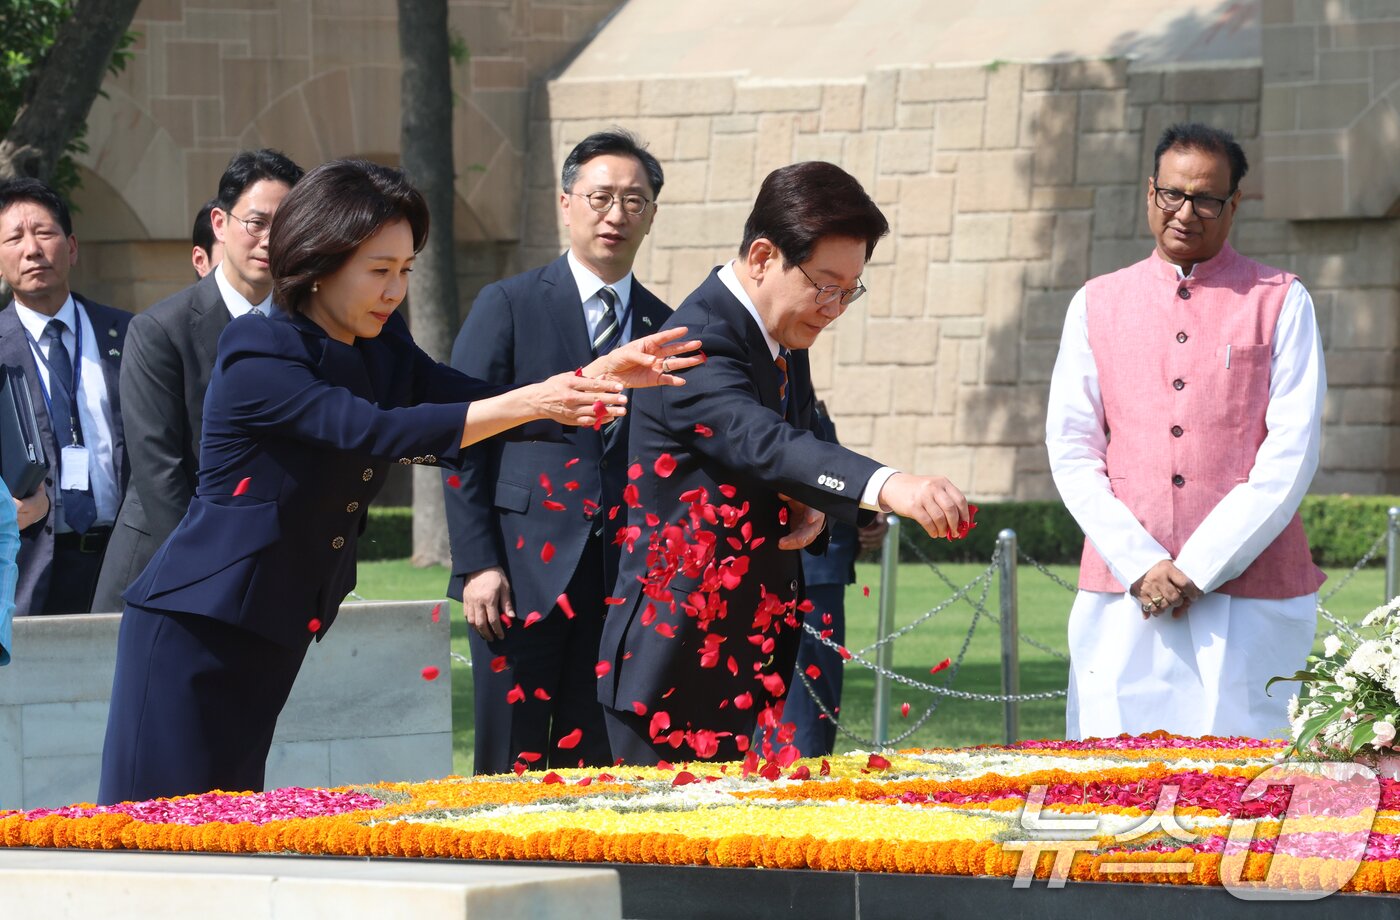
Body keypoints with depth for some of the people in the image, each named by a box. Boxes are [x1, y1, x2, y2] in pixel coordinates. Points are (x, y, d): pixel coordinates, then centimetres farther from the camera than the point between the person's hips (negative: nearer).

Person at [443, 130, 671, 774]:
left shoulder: (665, 327, 13)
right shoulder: (508, 306, 2)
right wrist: (477, 564, -9)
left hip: (622, 577, 3)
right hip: (523, 570, -3)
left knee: (590, 766, 2)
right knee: (510, 769, -3)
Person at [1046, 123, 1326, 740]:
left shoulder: (1281, 302, 7)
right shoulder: (1096, 305, 14)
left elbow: (1291, 453, -1)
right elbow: (1071, 450, 8)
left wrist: (1200, 566, -8)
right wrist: (1141, 565, -6)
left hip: (1251, 593, -2)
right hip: (1121, 594, 2)